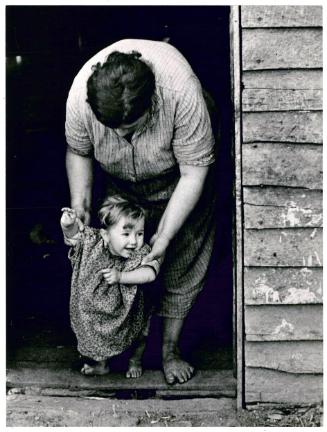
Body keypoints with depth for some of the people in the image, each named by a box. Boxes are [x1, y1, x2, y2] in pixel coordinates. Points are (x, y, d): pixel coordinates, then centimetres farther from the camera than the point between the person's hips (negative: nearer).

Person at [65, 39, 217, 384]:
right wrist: (79, 204, -21)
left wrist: (165, 235, -32)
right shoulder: (81, 95, -33)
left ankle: (170, 347, 14)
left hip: (176, 177, -2)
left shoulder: (181, 91, -42)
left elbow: (193, 174, -32)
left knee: (181, 264, -1)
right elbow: (78, 152, -10)